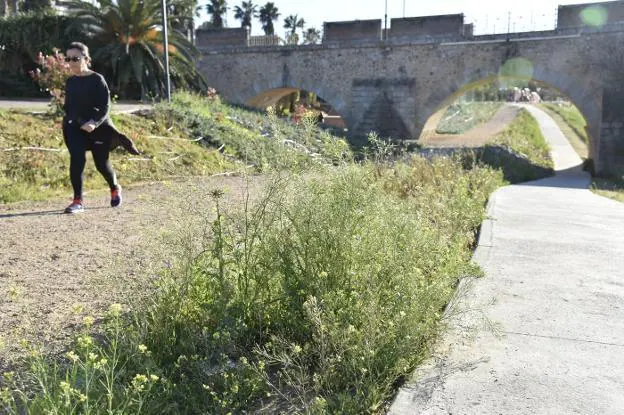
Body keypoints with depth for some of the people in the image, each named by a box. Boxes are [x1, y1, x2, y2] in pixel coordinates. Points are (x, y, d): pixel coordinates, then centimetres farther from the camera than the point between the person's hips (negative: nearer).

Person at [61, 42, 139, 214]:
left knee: (102, 163, 6)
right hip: (75, 126, 4)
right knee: (77, 160, -14)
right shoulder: (70, 82, 7)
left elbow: (105, 107, -16)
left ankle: (115, 189, 36)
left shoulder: (97, 79, -11)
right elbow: (68, 106, 18)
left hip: (98, 127, -4)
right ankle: (78, 201, -8)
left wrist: (94, 123, -29)